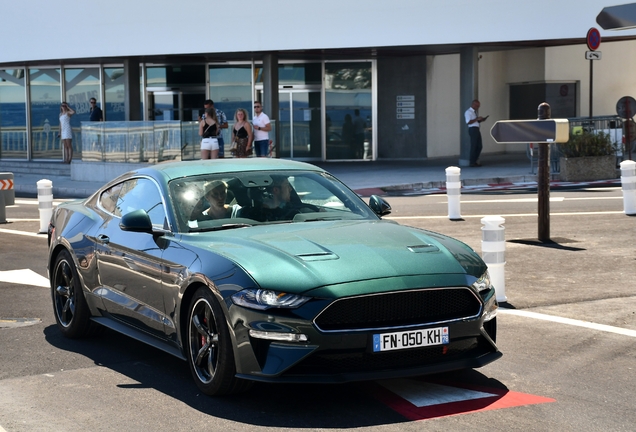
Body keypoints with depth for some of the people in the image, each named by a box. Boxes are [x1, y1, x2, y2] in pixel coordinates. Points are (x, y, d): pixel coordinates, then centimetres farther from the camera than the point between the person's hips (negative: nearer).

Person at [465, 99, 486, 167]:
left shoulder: (474, 112, 20)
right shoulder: (468, 112, -9)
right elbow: (468, 122, -19)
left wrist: (480, 120, 10)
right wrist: (477, 119, -19)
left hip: (477, 129, 9)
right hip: (473, 130, -9)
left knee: (479, 146, 10)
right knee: (474, 146, -5)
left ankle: (475, 161, 19)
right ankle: (472, 162, 1)